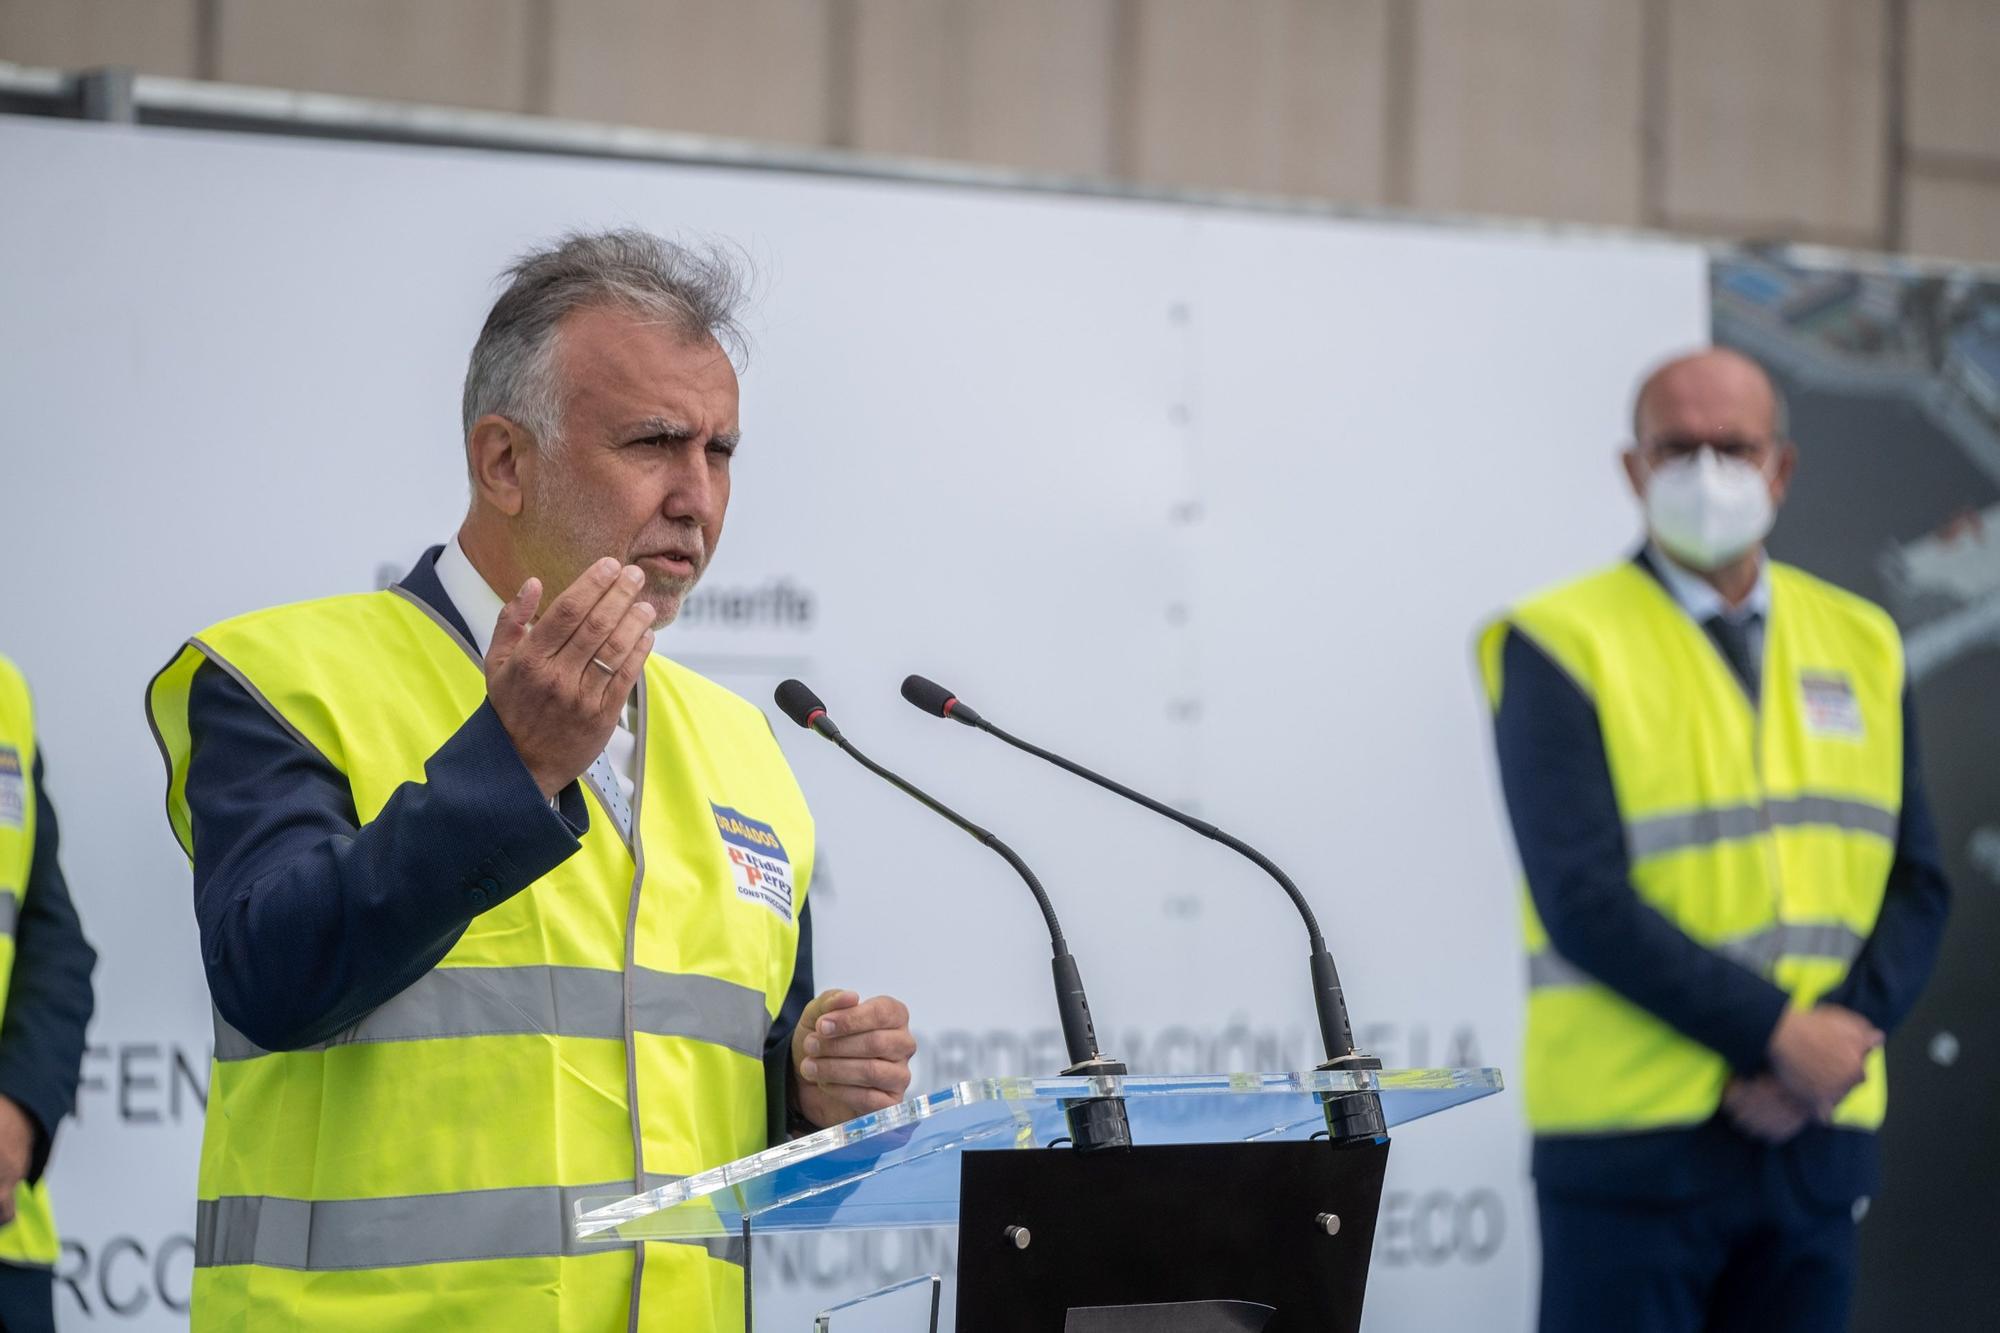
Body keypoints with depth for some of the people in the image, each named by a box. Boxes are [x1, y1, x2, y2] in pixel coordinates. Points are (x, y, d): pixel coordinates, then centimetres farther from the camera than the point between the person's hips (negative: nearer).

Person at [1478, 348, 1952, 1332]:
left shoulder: (1859, 646, 13)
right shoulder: (1562, 648, -3)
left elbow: (1914, 883, 8)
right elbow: (1582, 900, -13)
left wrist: (1836, 1040, -10)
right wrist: (1774, 1035, -17)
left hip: (1818, 1131, 5)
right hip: (1636, 1133, -5)